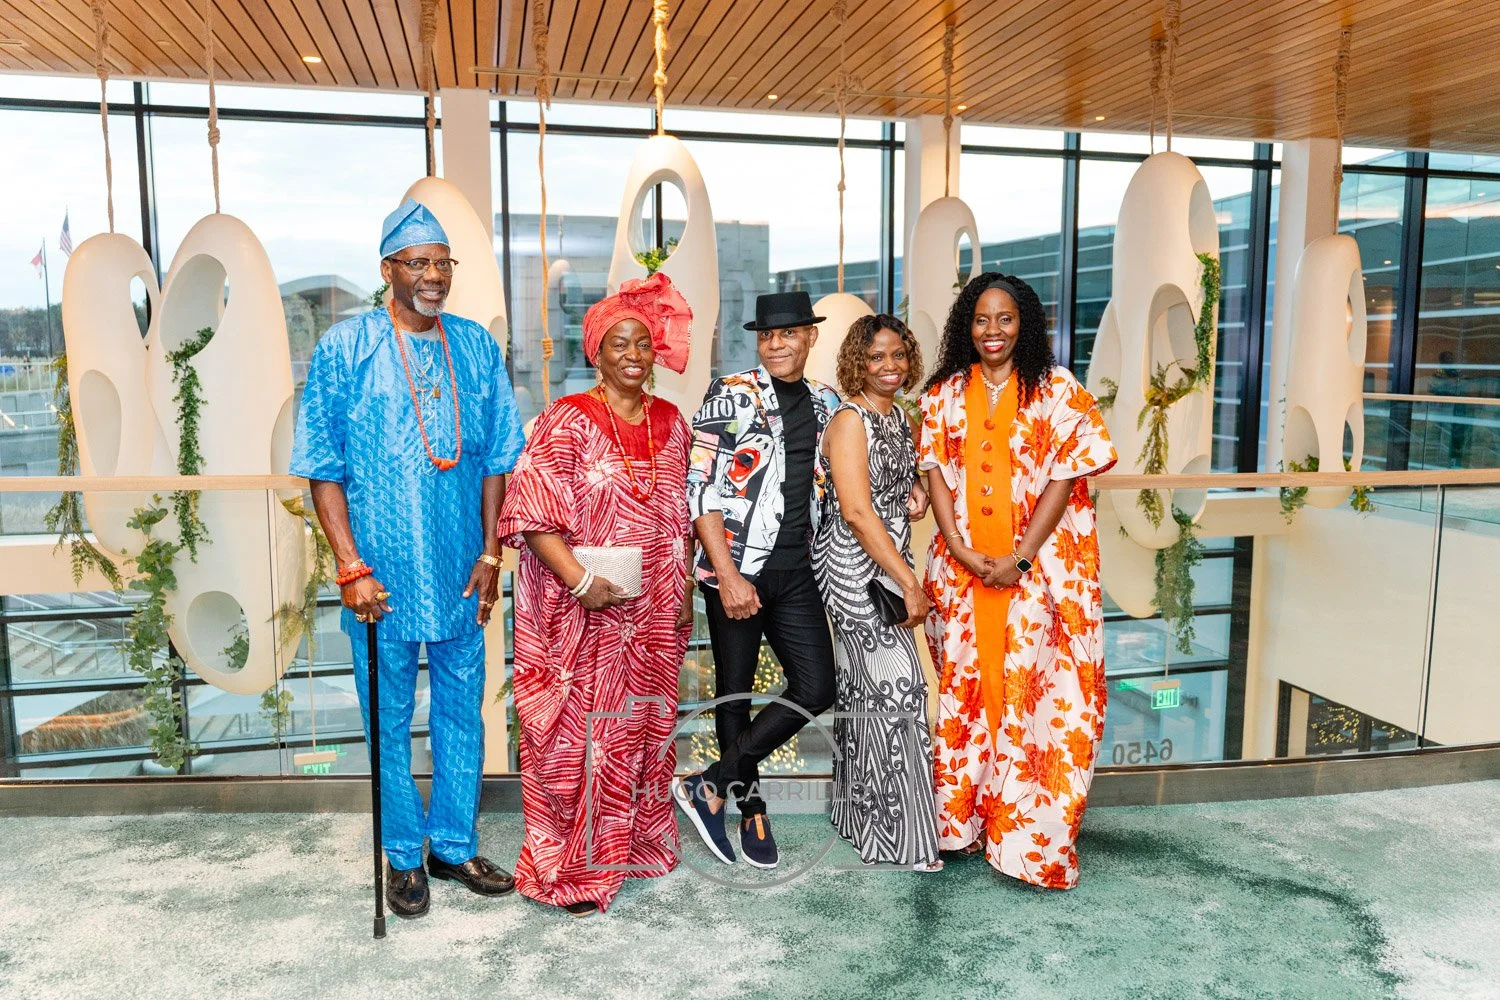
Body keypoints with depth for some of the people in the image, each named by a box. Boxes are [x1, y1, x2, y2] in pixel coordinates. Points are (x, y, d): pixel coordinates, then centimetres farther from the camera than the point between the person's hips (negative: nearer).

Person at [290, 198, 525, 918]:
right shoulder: (345, 347, -5)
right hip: (383, 576, -3)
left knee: (462, 710, 13)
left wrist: (490, 555, 1)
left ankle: (456, 846, 30)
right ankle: (403, 856, 28)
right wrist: (351, 568, -12)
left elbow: (497, 457, 6)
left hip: (462, 573, 3)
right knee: (389, 719, 10)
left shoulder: (475, 346, 5)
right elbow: (323, 466, -6)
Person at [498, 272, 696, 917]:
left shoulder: (671, 424, 9)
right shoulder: (568, 420, -9)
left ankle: (635, 843, 35)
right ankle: (574, 870, 17)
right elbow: (530, 513, -16)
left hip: (653, 612, 6)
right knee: (582, 732, 1)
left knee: (645, 724, 16)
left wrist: (685, 589, 10)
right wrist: (580, 580, -22)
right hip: (582, 612, -6)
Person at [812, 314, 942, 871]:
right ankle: (900, 835, 3)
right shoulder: (850, 420, -14)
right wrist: (910, 584, -21)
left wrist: (915, 494, 3)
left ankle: (862, 814, 26)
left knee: (865, 687, 14)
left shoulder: (900, 417, 13)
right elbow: (857, 511, -21)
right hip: (854, 567, -8)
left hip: (886, 564, 9)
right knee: (895, 684, -7)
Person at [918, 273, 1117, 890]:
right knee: (965, 686, 8)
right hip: (963, 567, 3)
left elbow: (1066, 474, -6)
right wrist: (959, 548, -9)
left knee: (1037, 692, -2)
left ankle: (1035, 837, 9)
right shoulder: (945, 394, 9)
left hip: (1040, 566, -2)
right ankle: (964, 815, 22)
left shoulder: (1056, 391, 0)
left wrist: (1021, 557, -13)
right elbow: (935, 470, 4)